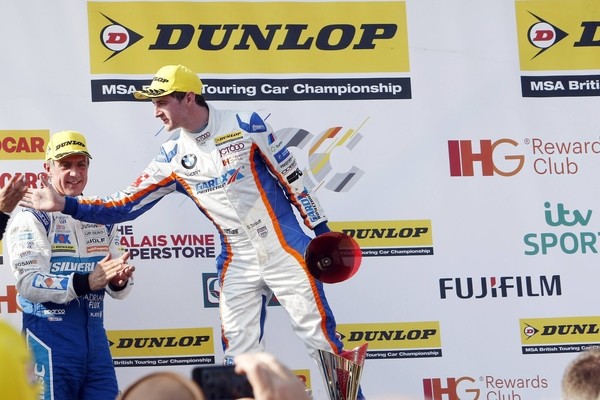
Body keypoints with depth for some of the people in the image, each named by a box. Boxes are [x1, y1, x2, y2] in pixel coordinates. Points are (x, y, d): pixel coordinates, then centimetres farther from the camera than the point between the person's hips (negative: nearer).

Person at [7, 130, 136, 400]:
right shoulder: (32, 218, -6)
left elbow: (117, 287, 10)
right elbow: (29, 283, -18)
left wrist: (119, 281, -15)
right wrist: (85, 282, -28)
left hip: (94, 334, 6)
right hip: (49, 332, -6)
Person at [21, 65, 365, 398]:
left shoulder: (246, 125, -8)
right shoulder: (173, 156, 2)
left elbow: (292, 177, -1)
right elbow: (125, 205, 1)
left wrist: (322, 229, -1)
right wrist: (65, 205, -9)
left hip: (285, 249, -3)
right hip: (237, 263, 4)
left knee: (320, 333, -3)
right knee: (239, 354, 0)